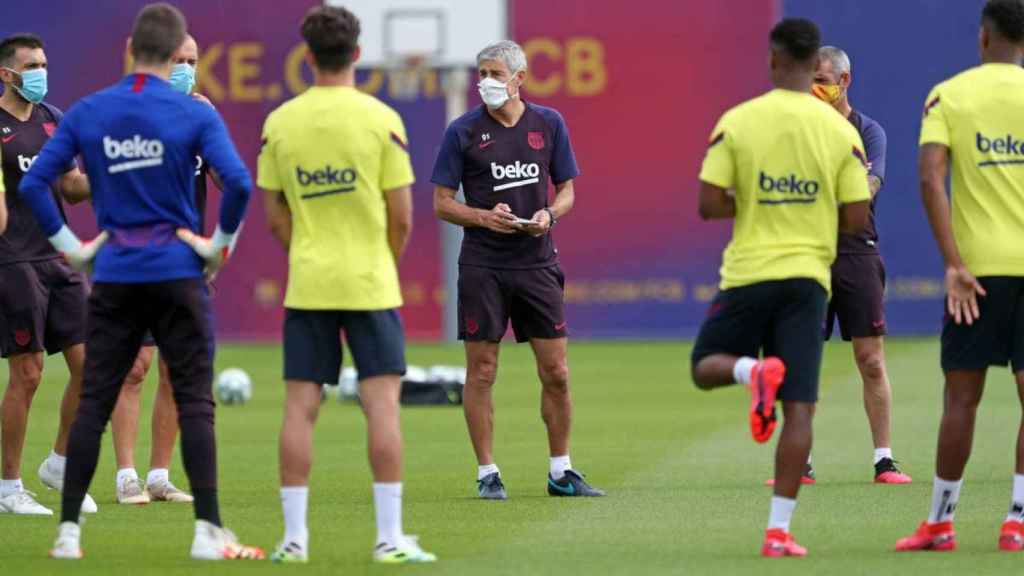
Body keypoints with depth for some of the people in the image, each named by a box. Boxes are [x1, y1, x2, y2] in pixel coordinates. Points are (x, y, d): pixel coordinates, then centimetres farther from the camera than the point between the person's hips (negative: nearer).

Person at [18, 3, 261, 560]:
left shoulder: (86, 112, 3)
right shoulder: (194, 115, -6)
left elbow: (33, 183, 0)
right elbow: (238, 181, -17)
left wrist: (69, 245, 5)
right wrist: (220, 243, -5)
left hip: (114, 276, 3)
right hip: (177, 272, -3)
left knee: (93, 402, 7)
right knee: (194, 402, 1)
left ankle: (69, 530, 7)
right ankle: (208, 531, -3)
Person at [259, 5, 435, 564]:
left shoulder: (280, 122, 1)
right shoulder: (381, 120, -6)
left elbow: (274, 214, 6)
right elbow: (401, 217, -4)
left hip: (307, 285, 2)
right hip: (370, 283, -2)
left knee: (300, 407, 4)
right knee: (382, 402, -1)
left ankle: (294, 537, 3)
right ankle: (390, 538, -4)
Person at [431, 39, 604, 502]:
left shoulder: (549, 124, 6)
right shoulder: (463, 131, -2)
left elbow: (566, 190, 12)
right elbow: (442, 203, 0)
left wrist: (550, 213, -9)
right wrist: (484, 216, -17)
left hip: (537, 263, 2)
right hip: (483, 267, -2)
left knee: (555, 372, 2)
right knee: (481, 371, -2)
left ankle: (561, 472, 14)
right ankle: (487, 474, 6)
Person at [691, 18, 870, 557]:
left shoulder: (737, 122, -5)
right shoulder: (841, 132, -2)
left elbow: (708, 205, -7)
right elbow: (856, 220, -3)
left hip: (748, 271, -1)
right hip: (808, 276, 1)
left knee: (705, 368, 20)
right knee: (799, 408, 1)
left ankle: (754, 370, -16)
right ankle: (779, 530, -6)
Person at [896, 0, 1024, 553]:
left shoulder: (947, 95, 1)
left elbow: (930, 178, -10)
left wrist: (953, 263, -11)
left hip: (978, 264, 0)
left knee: (961, 396, 7)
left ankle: (940, 522, 12)